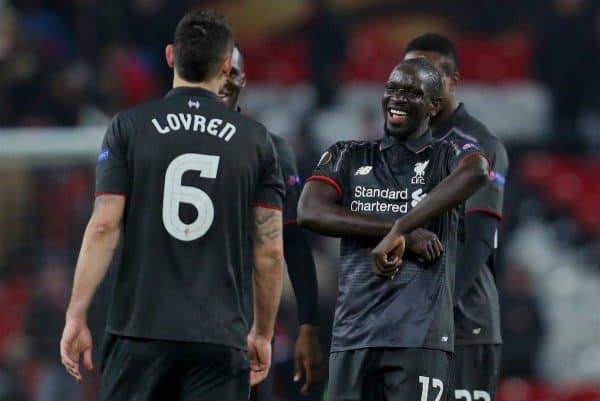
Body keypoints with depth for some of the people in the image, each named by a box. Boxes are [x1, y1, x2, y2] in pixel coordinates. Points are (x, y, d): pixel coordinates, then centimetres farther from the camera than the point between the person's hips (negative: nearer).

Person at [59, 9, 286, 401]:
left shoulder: (130, 127, 1)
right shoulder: (255, 139, 5)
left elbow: (103, 228, -5)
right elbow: (271, 250, 5)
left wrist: (76, 316, 0)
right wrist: (263, 332, 16)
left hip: (140, 329, 0)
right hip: (219, 338, 0)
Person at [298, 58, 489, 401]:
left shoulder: (449, 154, 5)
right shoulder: (349, 157, 15)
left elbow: (476, 171, -20)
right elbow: (311, 211, -3)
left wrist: (399, 230, -26)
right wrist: (405, 232, -12)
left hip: (419, 334, -4)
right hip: (354, 333, 4)